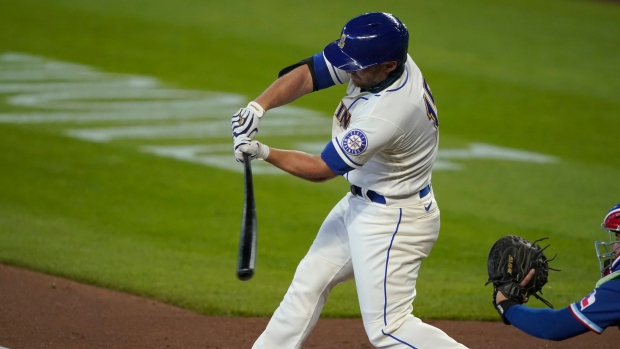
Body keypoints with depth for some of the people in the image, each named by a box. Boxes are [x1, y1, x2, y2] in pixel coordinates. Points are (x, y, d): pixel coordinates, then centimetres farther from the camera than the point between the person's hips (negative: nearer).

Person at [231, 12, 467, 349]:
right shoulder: (372, 61, -12)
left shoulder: (389, 113, -35)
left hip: (393, 221, -10)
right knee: (310, 279, 21)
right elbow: (306, 74, -7)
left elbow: (321, 169, -25)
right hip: (359, 203, 10)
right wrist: (258, 106, -22)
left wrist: (264, 153, -18)